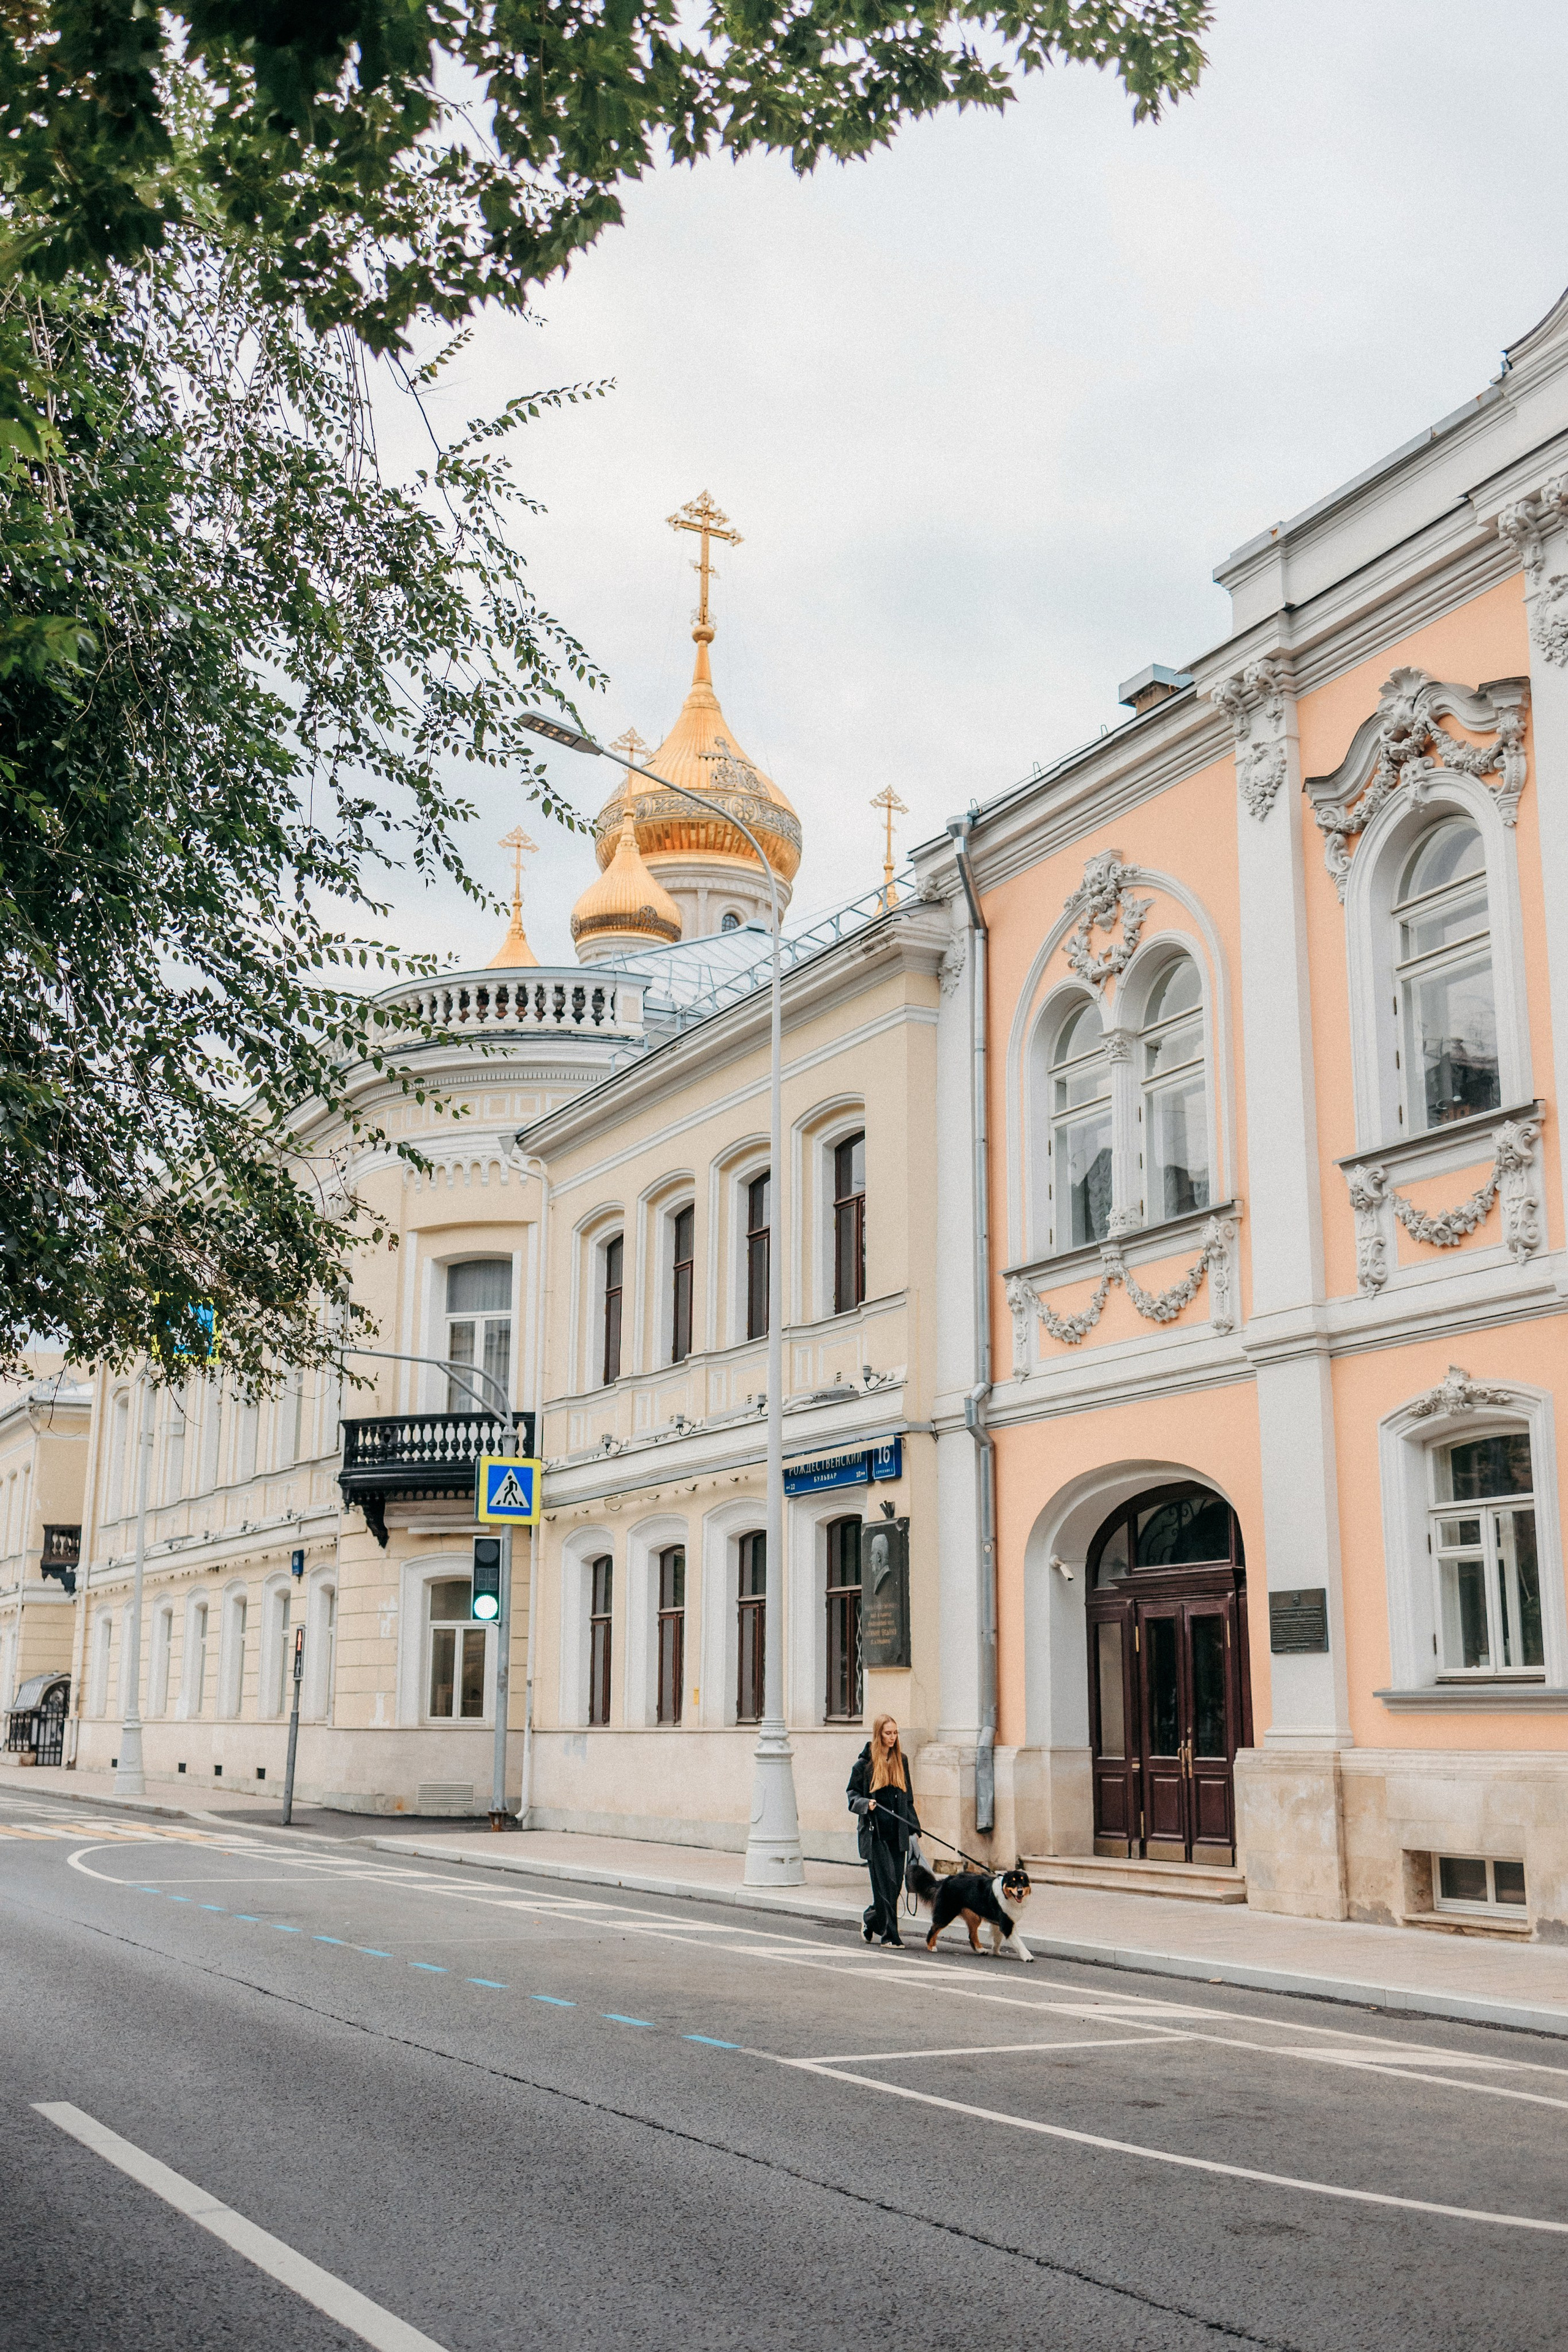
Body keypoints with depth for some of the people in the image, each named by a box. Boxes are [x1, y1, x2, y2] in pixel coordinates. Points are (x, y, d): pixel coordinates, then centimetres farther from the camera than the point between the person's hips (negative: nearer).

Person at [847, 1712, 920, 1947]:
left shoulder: (900, 1760, 11)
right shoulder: (865, 1763, -2)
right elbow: (852, 1793, 3)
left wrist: (914, 1828, 12)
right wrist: (865, 1803, -17)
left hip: (897, 1832, 5)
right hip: (875, 1832, -5)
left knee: (896, 1883, 3)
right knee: (885, 1882, -8)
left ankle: (870, 1921, 25)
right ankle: (890, 1934, -1)